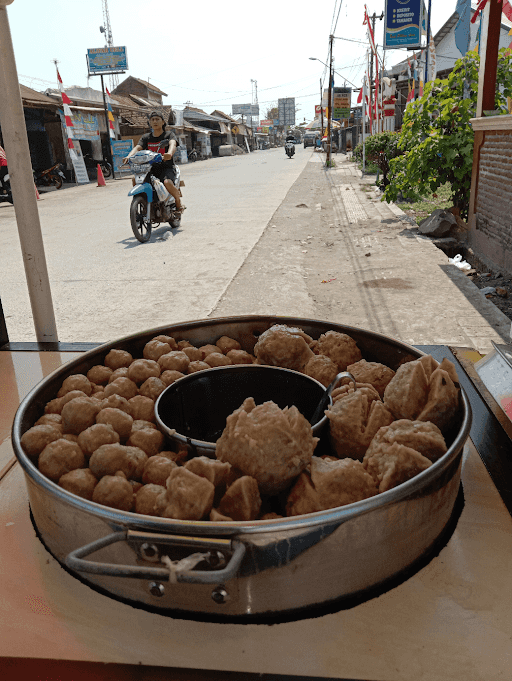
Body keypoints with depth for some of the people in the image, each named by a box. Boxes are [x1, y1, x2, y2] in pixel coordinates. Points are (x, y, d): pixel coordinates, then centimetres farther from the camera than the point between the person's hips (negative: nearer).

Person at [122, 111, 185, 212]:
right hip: (151, 168, 4)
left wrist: (170, 153, -40)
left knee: (167, 183, -35)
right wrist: (129, 156, -21)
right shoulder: (146, 137, 18)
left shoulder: (169, 134, 7)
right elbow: (137, 147, 2)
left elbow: (173, 144, -15)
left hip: (166, 167, -4)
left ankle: (179, 201, -6)